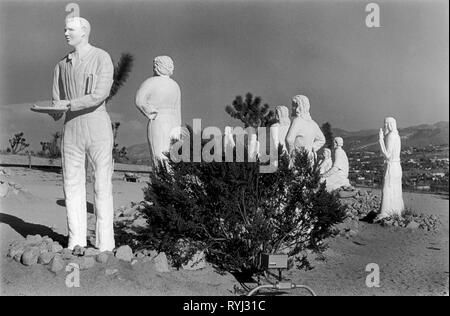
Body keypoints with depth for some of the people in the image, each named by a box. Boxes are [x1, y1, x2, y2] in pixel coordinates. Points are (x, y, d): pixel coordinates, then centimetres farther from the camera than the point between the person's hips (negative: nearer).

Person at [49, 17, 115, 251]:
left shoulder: (102, 58, -4)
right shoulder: (62, 65, 14)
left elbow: (100, 94, -17)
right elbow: (57, 102, 11)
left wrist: (70, 103, -20)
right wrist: (56, 111, -12)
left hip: (97, 124, -5)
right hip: (72, 126, 5)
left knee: (102, 185, -2)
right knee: (72, 184, 3)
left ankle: (105, 244, 3)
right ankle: (76, 242, 10)